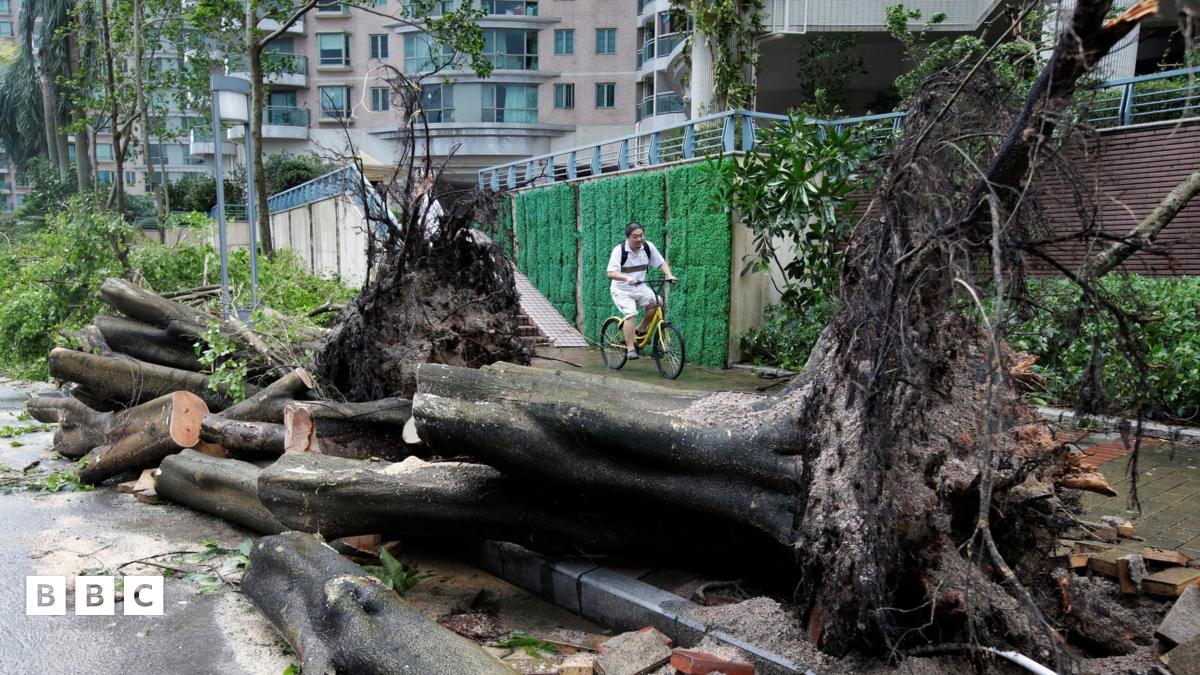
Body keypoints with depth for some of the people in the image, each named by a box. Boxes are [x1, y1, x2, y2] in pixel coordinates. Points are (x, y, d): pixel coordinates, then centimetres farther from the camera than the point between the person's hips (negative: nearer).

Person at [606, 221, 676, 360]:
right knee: (630, 314, -24)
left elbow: (661, 262, 2)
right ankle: (631, 349, -18)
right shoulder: (619, 250, -19)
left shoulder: (648, 247, -6)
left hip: (640, 288, 5)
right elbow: (611, 273, -27)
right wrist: (627, 278, -45)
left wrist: (669, 275, -18)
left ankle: (641, 330, 3)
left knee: (655, 302, -18)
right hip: (622, 290, -5)